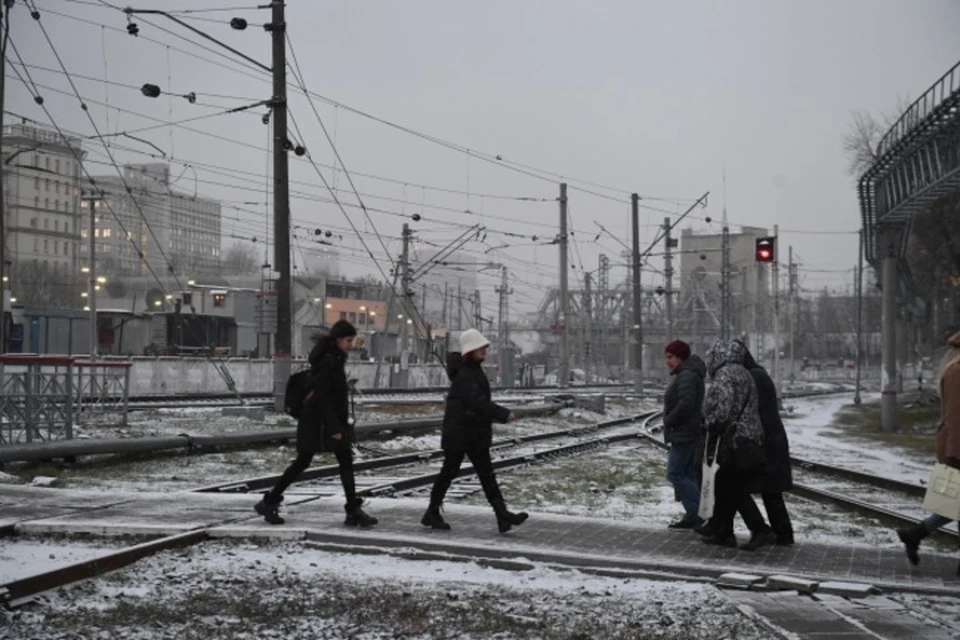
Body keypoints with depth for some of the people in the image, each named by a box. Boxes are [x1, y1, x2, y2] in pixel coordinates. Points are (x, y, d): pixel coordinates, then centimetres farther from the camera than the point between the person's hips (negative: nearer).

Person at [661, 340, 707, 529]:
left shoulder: (687, 376, -17)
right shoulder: (685, 374, 18)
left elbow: (685, 405, -27)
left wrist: (669, 421, -14)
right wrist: (670, 421, 10)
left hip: (684, 434, -11)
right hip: (689, 434, 11)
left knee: (675, 474, -9)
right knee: (688, 474, 12)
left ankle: (697, 511, -9)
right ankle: (694, 514, 14)